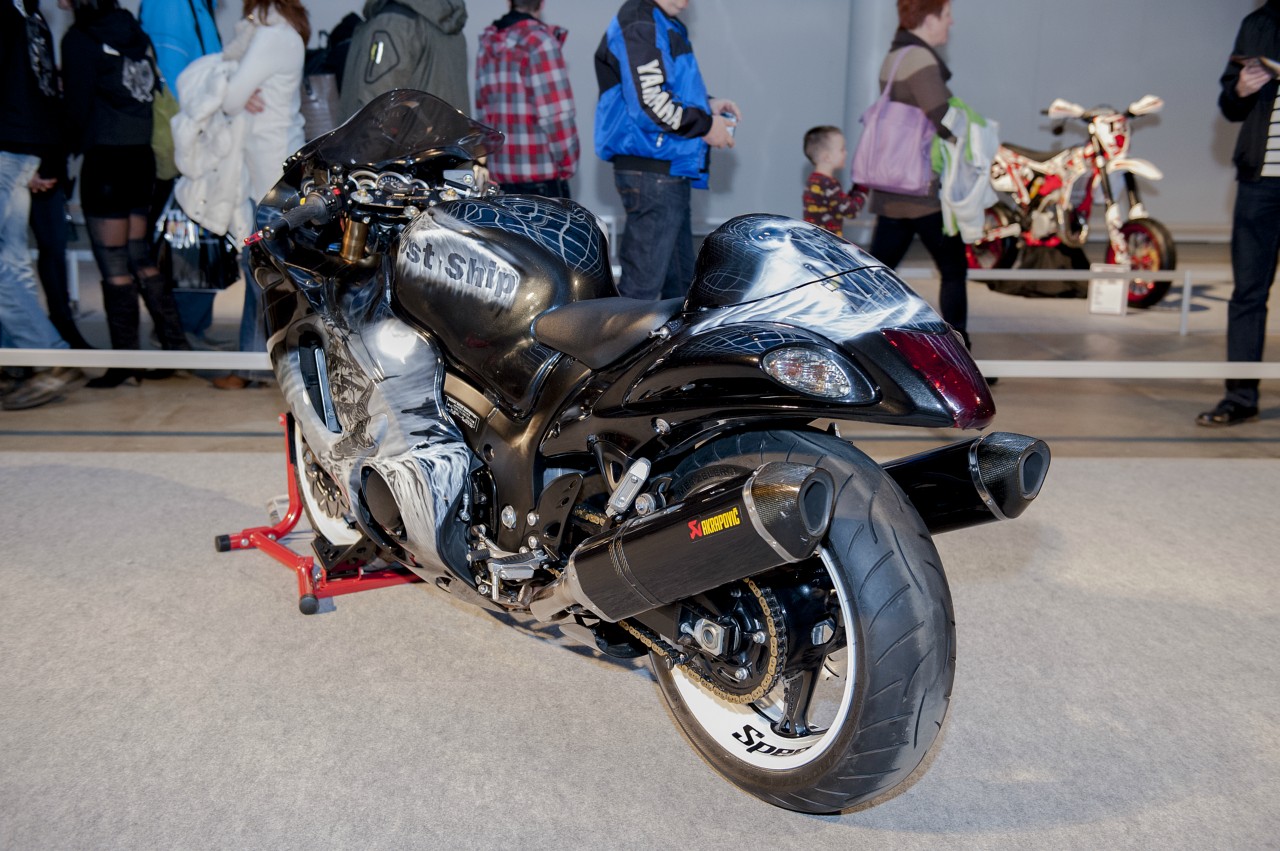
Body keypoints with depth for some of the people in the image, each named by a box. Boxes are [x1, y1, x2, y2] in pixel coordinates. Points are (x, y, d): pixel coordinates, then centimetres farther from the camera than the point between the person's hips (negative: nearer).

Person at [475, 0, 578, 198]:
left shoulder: (487, 44, 13)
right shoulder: (539, 41, -8)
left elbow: (482, 113, 14)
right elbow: (557, 112, -14)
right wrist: (567, 164, -3)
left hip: (500, 173, 7)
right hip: (541, 173, -7)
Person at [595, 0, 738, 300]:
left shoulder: (664, 24, 17)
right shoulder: (640, 24, -13)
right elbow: (650, 103, -22)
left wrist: (708, 104, 7)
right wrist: (705, 125, -10)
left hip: (670, 171, 10)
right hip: (651, 174, -10)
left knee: (679, 279, 19)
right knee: (643, 282, -6)